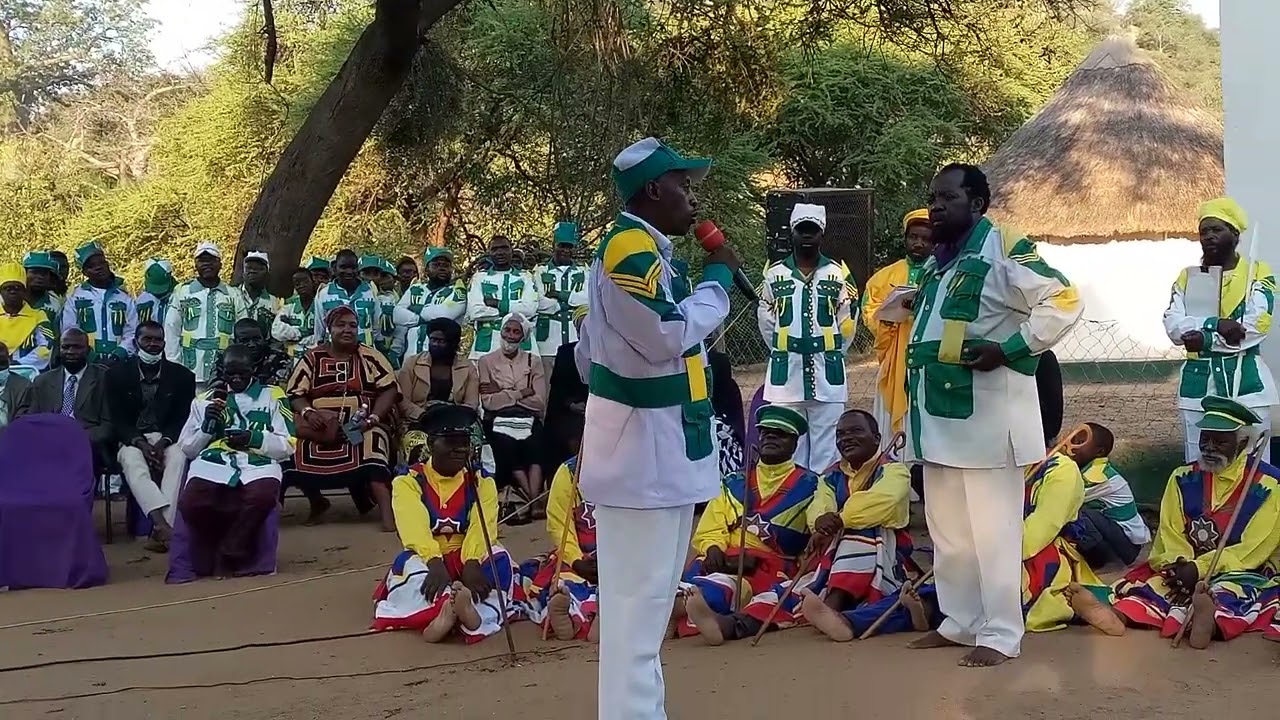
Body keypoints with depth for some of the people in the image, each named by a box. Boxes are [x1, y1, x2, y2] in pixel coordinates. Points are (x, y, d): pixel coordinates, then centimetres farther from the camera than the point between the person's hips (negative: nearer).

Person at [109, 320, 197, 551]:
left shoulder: (182, 375, 3)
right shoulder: (117, 374, 2)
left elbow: (184, 419, 1)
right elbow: (118, 420, -1)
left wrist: (163, 442, -19)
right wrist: (140, 443, -19)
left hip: (168, 439, 0)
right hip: (133, 441, 0)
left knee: (178, 457, -35)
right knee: (132, 461, -36)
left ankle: (161, 528, -45)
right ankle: (162, 524, -51)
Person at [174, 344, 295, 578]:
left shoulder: (272, 396, 17)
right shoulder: (205, 400, 23)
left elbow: (287, 446, 9)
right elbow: (187, 449, 21)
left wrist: (253, 439, -7)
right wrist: (206, 426, 3)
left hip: (258, 463, -1)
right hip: (212, 463, 2)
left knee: (263, 496, -38)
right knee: (190, 503, -32)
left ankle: (229, 556, -14)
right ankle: (207, 560, 0)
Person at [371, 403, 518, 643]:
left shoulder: (481, 481, 5)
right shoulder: (409, 481, -1)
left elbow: (481, 528, -14)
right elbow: (415, 529, -20)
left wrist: (472, 565, -36)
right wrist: (435, 565, -40)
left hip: (469, 563, 2)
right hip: (427, 563, -1)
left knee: (499, 558, -30)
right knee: (410, 563, -35)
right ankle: (447, 606, -63)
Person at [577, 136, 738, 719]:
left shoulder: (642, 248, 16)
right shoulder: (630, 246, -17)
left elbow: (589, 350, 21)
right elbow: (668, 337, -25)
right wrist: (718, 278, -13)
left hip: (656, 443, 11)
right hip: (643, 446, -11)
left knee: (646, 595, 17)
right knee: (639, 596, -8)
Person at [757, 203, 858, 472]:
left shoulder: (839, 274, 1)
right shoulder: (775, 274, 4)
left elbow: (847, 322, 6)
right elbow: (766, 321, 11)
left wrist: (830, 354, 7)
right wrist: (784, 352, 10)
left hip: (827, 372, -1)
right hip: (786, 371, 1)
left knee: (826, 444, 1)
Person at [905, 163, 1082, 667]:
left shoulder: (1005, 252, -11)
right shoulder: (936, 263, 17)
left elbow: (1063, 302, -17)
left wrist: (1008, 350, -20)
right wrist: (911, 411, 20)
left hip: (987, 413, -9)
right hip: (939, 414, 9)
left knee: (992, 529, -4)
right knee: (948, 530, 15)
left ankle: (1000, 633, 3)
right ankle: (961, 621, 26)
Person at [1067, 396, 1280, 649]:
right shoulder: (1184, 479, 9)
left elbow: (1252, 550, -10)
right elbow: (1170, 535, 4)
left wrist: (1200, 568, -20)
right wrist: (1180, 566, -18)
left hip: (1245, 572, -4)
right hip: (1188, 569, 5)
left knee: (1228, 591, -38)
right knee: (1153, 584, -26)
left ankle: (1210, 620, -71)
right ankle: (1119, 613, -55)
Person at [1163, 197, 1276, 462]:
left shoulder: (1257, 274, 1)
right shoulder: (1187, 277, 10)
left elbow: (1256, 326, -13)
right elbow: (1174, 327, -4)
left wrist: (1205, 339, -15)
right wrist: (1217, 324, -19)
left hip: (1246, 382, -3)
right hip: (1198, 383, 3)